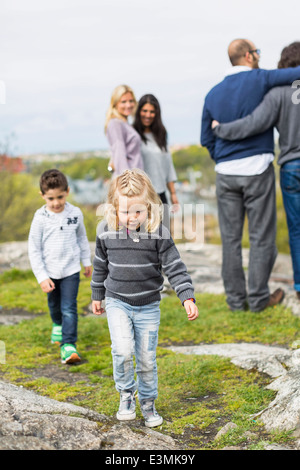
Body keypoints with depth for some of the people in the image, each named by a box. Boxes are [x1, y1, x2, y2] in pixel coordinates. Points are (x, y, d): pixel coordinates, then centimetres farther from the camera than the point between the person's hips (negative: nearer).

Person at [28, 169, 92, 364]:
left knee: (69, 308, -9)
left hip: (71, 270, -1)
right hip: (50, 272, 1)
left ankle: (68, 345, -7)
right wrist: (42, 277, -12)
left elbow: (82, 238, 11)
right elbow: (34, 250, -8)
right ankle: (58, 325, 51)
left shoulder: (75, 213, -7)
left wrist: (87, 261, 19)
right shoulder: (40, 218, -13)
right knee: (54, 305, 21)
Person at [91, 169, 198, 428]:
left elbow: (175, 267, -10)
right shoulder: (106, 231, -7)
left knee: (147, 359, 8)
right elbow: (100, 265, 8)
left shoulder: (158, 233, -13)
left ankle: (148, 402, 29)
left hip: (148, 306, 0)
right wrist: (97, 296, 15)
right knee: (122, 350, -19)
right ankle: (126, 392, 7)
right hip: (117, 302, 0)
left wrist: (188, 297, -20)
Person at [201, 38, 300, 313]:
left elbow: (206, 139, 14)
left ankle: (236, 299, 12)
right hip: (257, 169, -4)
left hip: (226, 173, 5)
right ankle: (258, 298, 7)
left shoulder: (213, 94, 10)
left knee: (231, 238, 8)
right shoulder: (260, 80, -5)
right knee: (261, 236, 3)